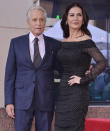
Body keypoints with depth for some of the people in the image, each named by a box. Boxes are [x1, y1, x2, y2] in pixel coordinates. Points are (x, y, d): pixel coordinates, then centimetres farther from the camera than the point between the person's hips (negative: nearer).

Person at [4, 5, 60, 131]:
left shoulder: (54, 44, 5)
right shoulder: (16, 43, 2)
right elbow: (10, 73, 1)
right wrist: (8, 102, -5)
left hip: (46, 100, 1)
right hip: (22, 98, -1)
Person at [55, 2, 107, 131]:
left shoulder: (86, 42, -9)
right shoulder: (63, 42, 11)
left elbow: (102, 63, -20)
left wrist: (84, 79, -17)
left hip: (77, 92, -7)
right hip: (62, 92, 7)